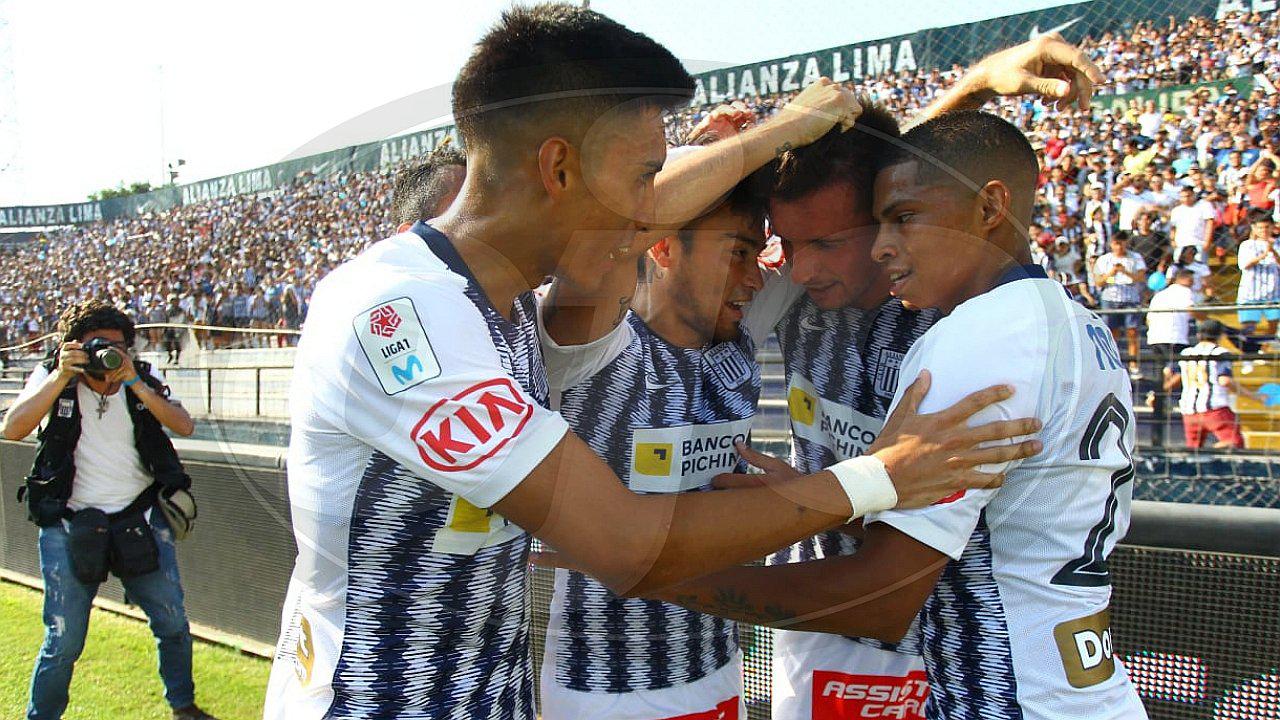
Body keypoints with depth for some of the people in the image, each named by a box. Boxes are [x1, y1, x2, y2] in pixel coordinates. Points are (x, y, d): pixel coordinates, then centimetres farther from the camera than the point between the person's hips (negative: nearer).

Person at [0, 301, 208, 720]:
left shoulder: (144, 379, 2)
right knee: (63, 641, -2)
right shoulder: (52, 376, -1)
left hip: (139, 519, 2)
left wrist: (133, 382, -21)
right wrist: (61, 376, -22)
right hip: (70, 524, -2)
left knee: (173, 622, 8)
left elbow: (184, 426, -13)